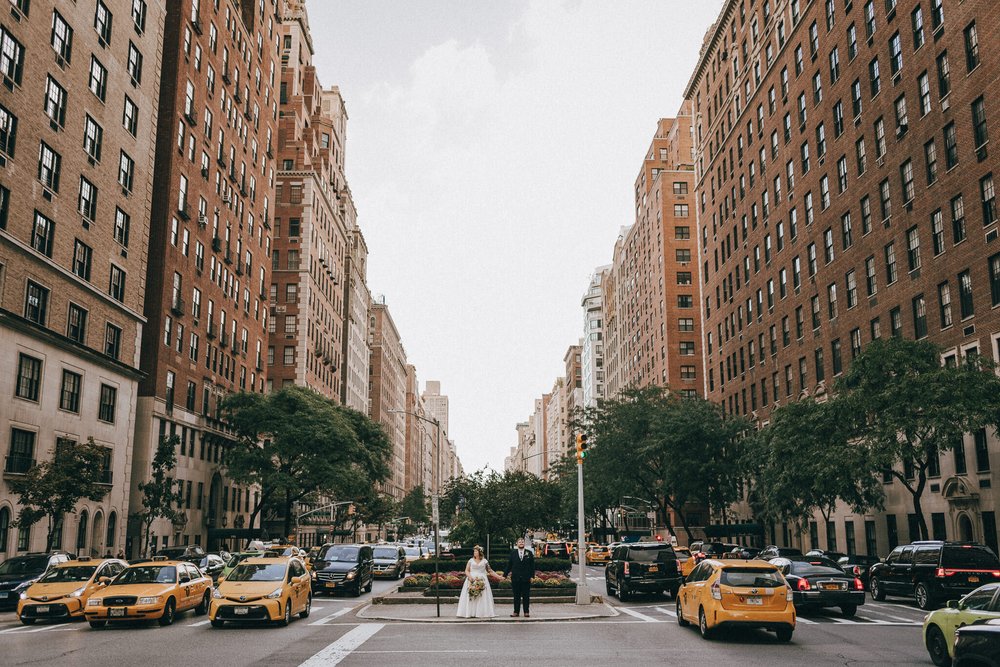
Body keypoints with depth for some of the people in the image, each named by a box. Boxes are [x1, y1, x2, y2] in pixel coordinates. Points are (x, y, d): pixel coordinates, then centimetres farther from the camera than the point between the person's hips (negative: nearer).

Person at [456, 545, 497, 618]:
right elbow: (466, 570, 5)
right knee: (470, 597, -5)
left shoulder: (484, 561, 7)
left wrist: (499, 576, 6)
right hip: (471, 580, 0)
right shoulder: (471, 560, 8)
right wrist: (469, 576, -15)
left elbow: (490, 571, 11)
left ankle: (481, 613, -5)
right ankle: (470, 613, -6)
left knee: (482, 597, -7)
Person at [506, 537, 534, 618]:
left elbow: (532, 565, 5)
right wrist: (508, 574, 2)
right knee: (516, 596, 6)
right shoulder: (513, 552, 5)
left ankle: (526, 612, 11)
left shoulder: (529, 553, 4)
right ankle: (516, 612, 12)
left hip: (526, 578, 0)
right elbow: (509, 564, 6)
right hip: (515, 578, 0)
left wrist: (532, 575, -1)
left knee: (526, 596, 4)